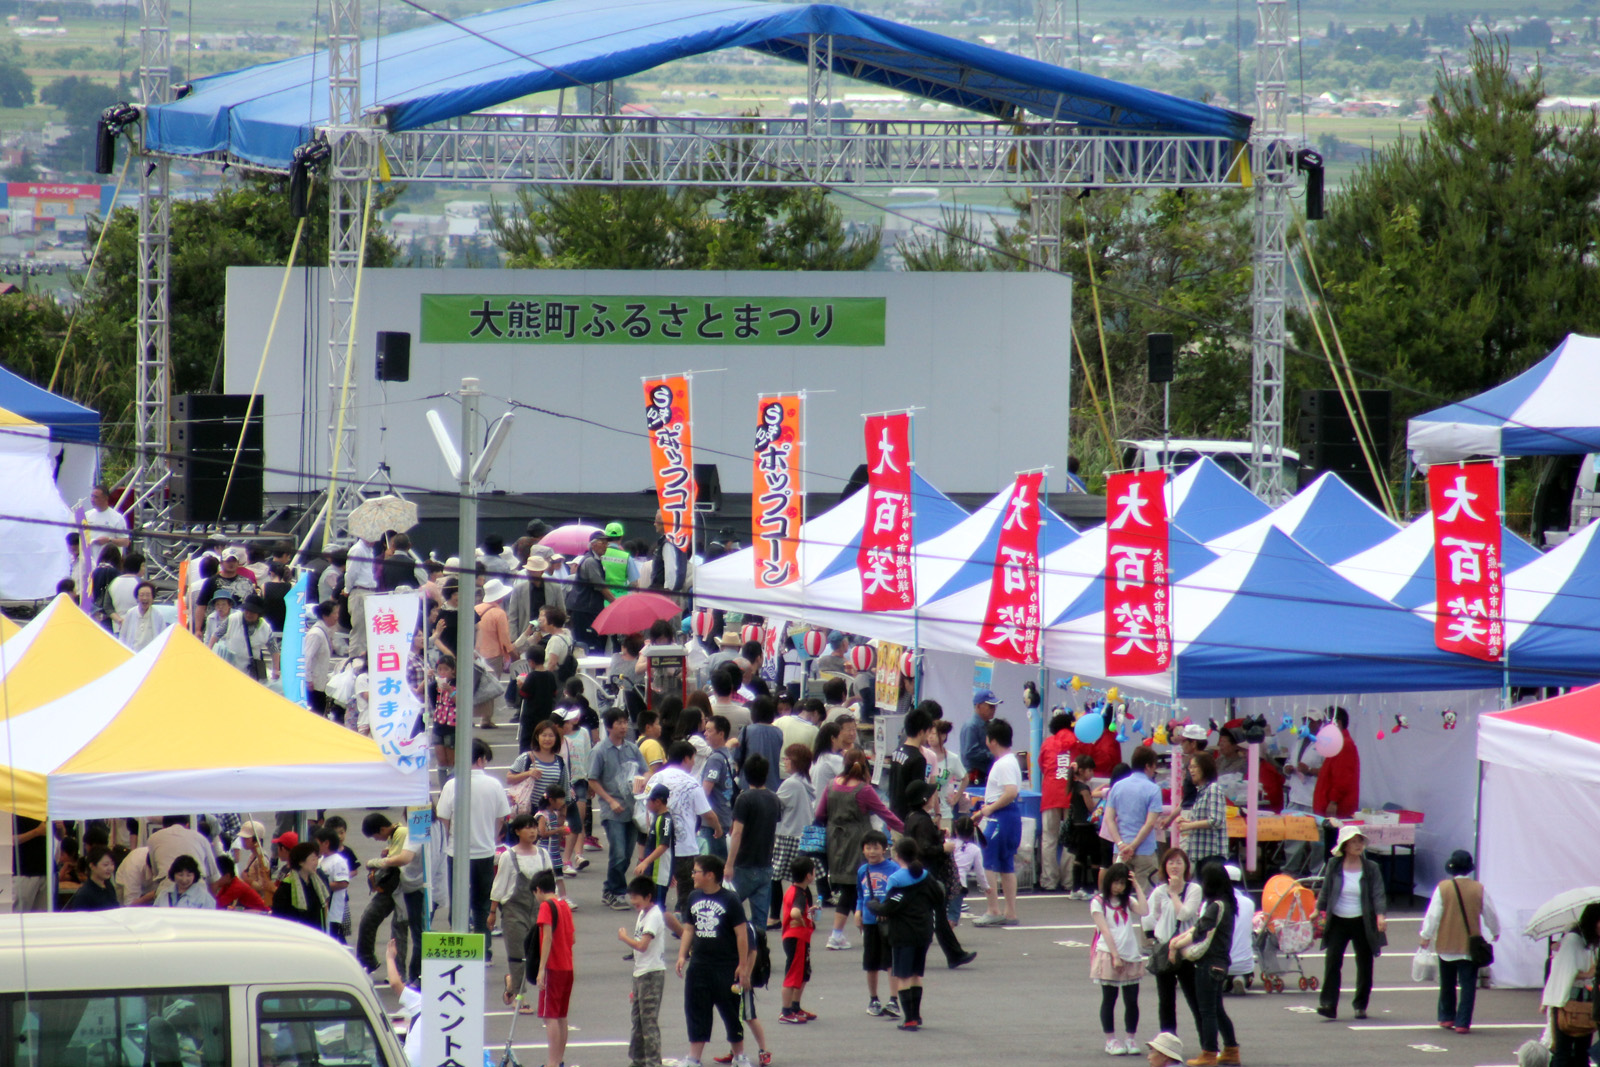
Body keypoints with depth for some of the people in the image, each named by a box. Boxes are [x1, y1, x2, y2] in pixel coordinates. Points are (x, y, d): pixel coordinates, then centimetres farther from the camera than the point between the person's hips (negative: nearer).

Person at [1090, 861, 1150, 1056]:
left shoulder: (1128, 901, 14)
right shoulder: (1098, 902, 0)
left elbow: (1144, 911, -7)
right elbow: (1105, 930, -8)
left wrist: (1137, 887, -3)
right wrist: (1115, 956, -14)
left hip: (1131, 956, 4)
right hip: (1108, 955, -4)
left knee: (1132, 1000, 3)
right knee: (1109, 999, 1)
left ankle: (1131, 1039, 13)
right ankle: (1110, 1040, 7)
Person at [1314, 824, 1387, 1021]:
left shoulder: (1371, 868, -2)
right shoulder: (1334, 865, 1)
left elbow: (1378, 894, -8)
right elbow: (1325, 891, 7)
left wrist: (1380, 916, -23)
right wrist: (1320, 912, 1)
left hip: (1362, 922, 0)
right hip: (1337, 922, 0)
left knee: (1364, 964, 6)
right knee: (1332, 961, -12)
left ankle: (1360, 1005, 19)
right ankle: (1328, 1004, -14)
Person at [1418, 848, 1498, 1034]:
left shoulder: (1443, 888, -9)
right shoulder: (1479, 889, -5)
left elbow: (1433, 915, -7)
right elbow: (1490, 914, 5)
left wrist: (1425, 936, 6)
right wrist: (1495, 933, 24)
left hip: (1446, 944, 0)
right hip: (1471, 945, 0)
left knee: (1447, 984, 17)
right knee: (1468, 984, 1)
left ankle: (1446, 1018, 25)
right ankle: (1463, 1023, -5)